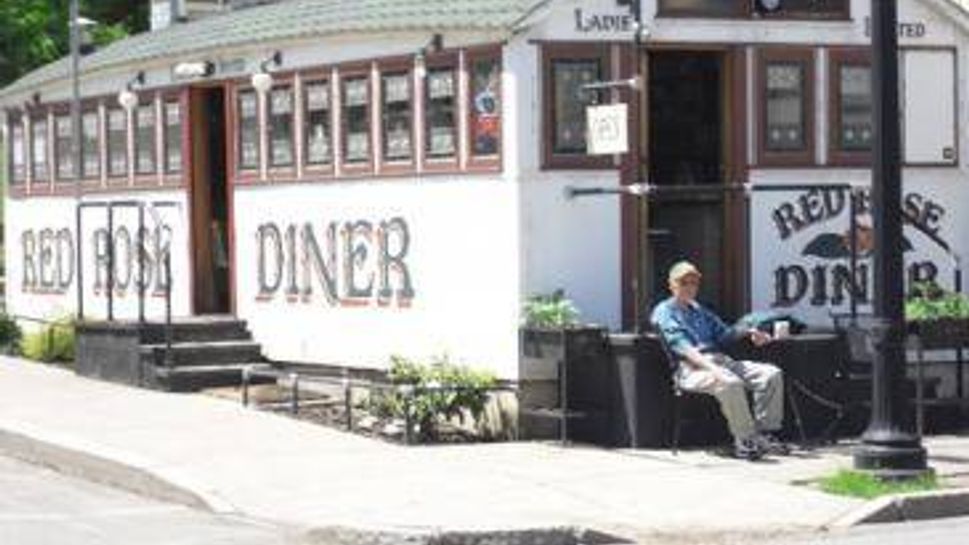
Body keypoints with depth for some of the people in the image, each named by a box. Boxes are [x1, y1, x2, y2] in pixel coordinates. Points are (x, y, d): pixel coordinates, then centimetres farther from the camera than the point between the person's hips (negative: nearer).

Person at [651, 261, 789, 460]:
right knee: (730, 383, -38)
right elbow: (682, 346, -11)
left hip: (720, 360, 8)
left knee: (771, 374, -9)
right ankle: (745, 441, -29)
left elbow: (723, 333, 28)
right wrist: (711, 368, -25)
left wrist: (747, 331, 6)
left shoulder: (699, 311, 30)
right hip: (692, 368, -8)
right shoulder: (664, 312, 4)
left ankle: (766, 432, -11)